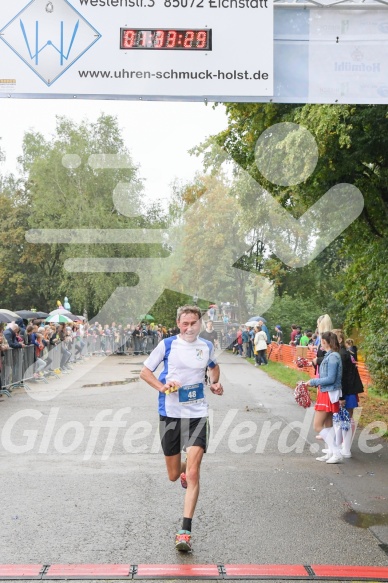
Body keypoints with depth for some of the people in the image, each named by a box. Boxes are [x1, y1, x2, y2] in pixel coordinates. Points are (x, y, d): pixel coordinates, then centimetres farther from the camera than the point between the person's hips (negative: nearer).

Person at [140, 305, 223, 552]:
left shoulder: (207, 346, 5)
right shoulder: (167, 345, -2)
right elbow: (145, 371, 4)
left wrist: (215, 383, 6)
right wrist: (162, 386, -14)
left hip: (197, 414, 0)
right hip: (170, 413, 0)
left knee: (193, 474, -11)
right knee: (174, 475, 10)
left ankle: (185, 531, -5)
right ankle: (184, 469, 49)